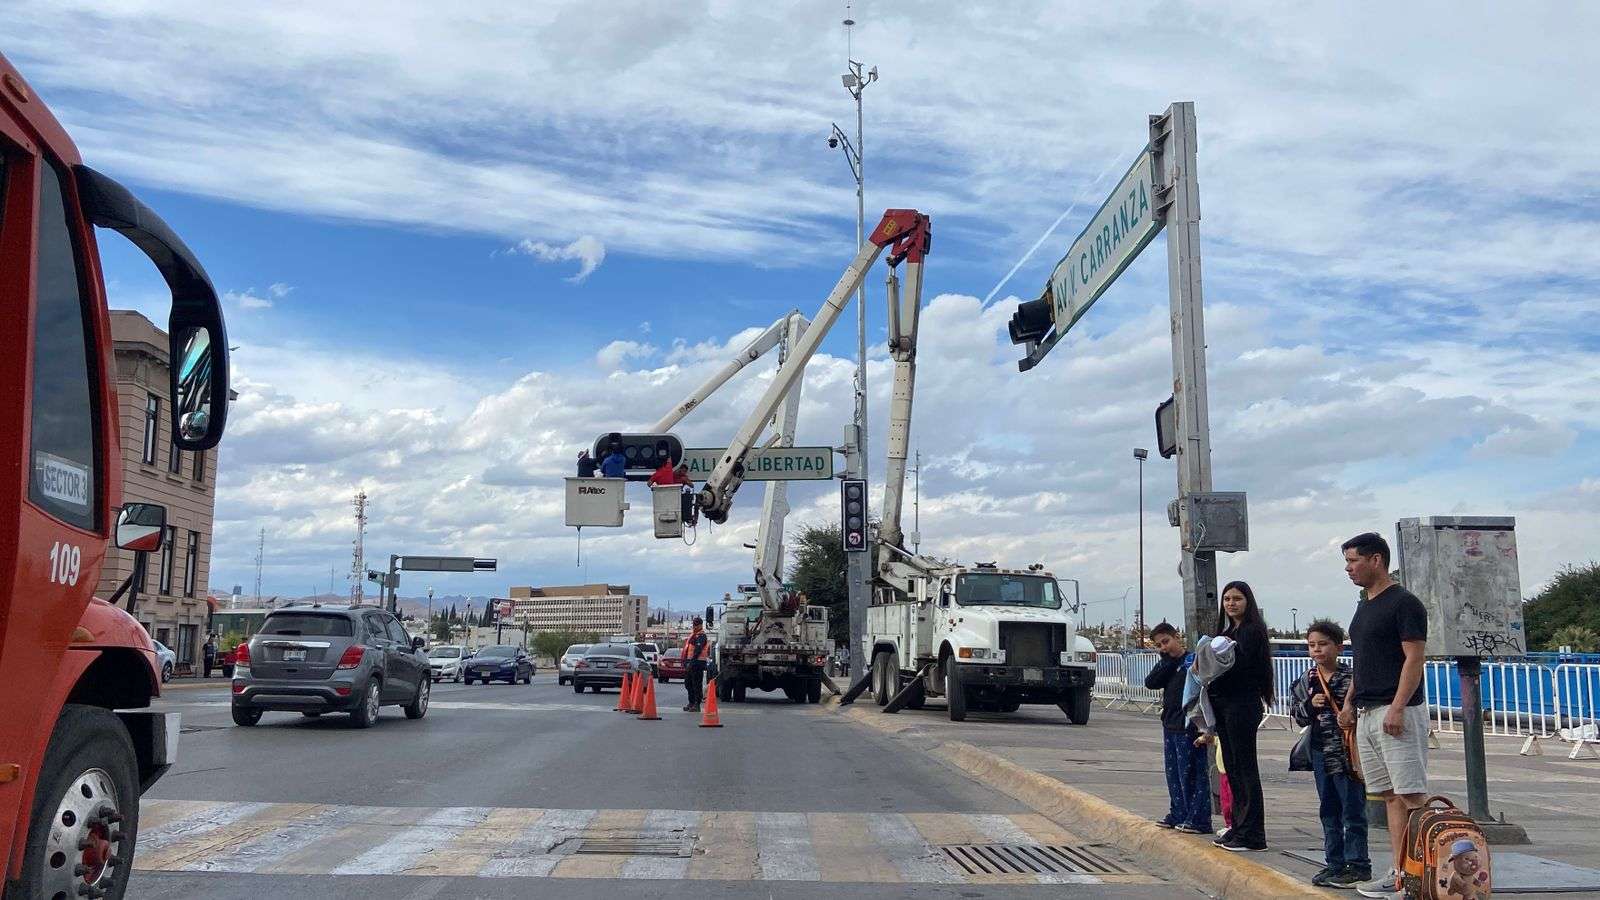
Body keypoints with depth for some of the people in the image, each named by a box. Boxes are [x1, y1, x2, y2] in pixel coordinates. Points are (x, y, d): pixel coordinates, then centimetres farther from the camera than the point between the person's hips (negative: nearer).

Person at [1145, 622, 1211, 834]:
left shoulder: (1194, 660, -11)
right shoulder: (1167, 664, 14)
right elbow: (1150, 683, -1)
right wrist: (1167, 660, -7)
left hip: (1188, 728, -8)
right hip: (1170, 726, 8)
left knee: (1192, 773, -4)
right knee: (1173, 773, 15)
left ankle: (1199, 819, 2)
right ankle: (1178, 814, 24)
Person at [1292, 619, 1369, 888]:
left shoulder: (1351, 677, -6)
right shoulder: (1305, 682, 7)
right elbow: (1297, 717, 7)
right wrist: (1310, 704, -11)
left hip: (1348, 752, -5)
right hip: (1321, 753, 5)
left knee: (1353, 810, -1)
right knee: (1328, 810, 12)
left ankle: (1357, 865, 7)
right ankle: (1335, 864, 21)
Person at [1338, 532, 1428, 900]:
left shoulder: (1404, 603, -9)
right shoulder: (1364, 607, 18)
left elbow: (1414, 659, -15)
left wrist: (1397, 708, -21)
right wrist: (1349, 701, 18)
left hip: (1397, 713, -9)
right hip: (1366, 715, 9)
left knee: (1411, 795, -7)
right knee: (1390, 795, 9)